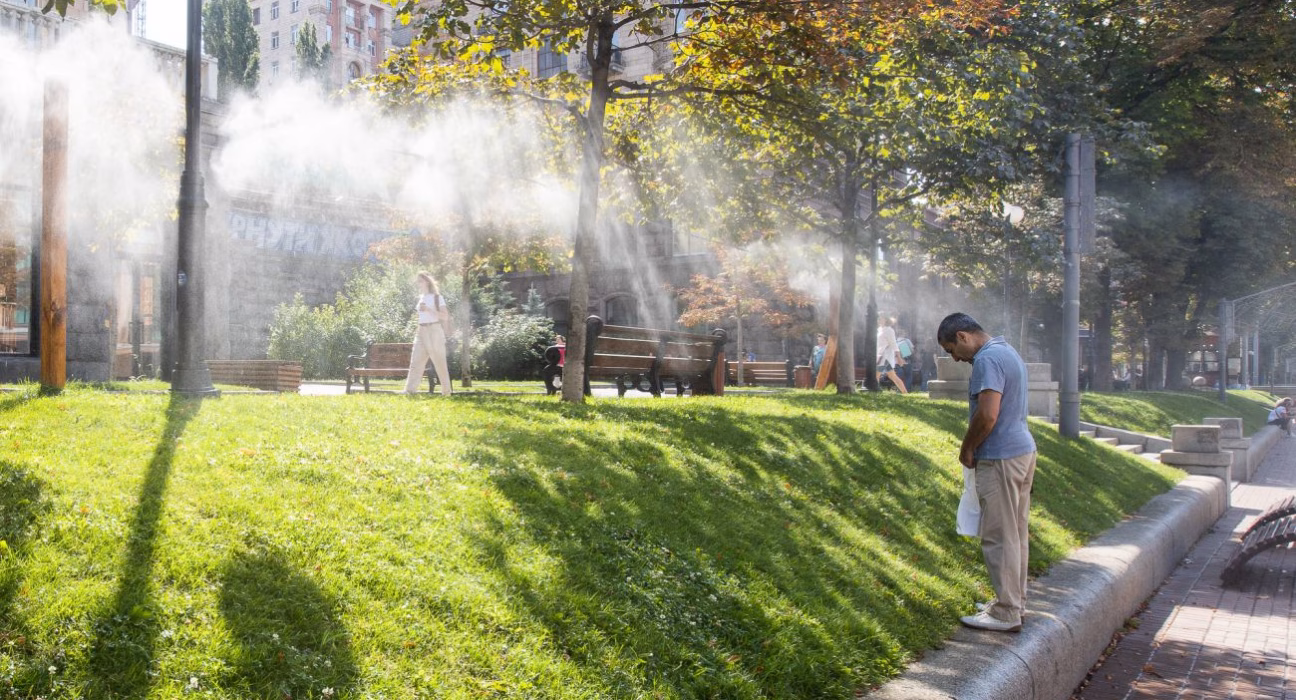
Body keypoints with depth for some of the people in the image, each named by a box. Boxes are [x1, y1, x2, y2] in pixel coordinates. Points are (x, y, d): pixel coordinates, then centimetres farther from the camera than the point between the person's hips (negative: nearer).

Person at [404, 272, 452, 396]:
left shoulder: (437, 297, -3)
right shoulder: (421, 298, 16)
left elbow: (445, 315, -12)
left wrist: (428, 309, -20)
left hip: (434, 330, -6)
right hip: (421, 332, 6)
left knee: (439, 361, -2)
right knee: (416, 361, -6)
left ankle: (446, 391, 6)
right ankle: (410, 390, -14)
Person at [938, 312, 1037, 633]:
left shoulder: (987, 359, -17)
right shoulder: (1007, 351, 15)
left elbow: (987, 415, -25)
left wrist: (967, 449, -9)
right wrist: (975, 447, 14)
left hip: (1000, 459, -10)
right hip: (1023, 449, 10)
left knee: (999, 536, -3)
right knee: (1016, 532, 16)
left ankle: (1006, 613, 2)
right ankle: (1014, 600, 25)